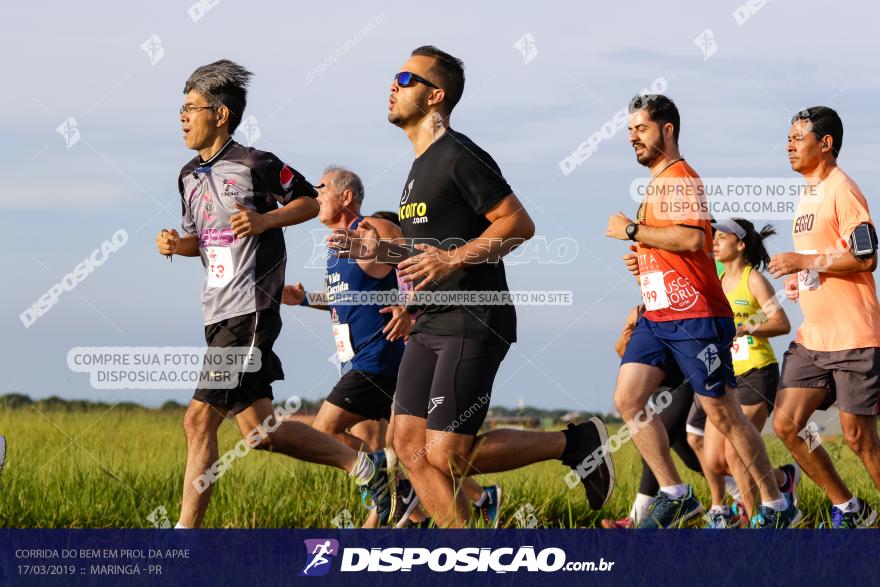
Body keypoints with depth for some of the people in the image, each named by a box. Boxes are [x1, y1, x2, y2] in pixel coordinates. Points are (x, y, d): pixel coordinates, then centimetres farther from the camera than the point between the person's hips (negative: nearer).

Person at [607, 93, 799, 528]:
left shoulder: (680, 178, -10)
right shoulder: (657, 182, 20)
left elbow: (692, 237, -26)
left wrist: (631, 231, -17)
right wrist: (643, 259, 15)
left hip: (695, 317, -9)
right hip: (656, 316, 9)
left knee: (723, 414, -4)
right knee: (627, 398, -5)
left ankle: (777, 507, 6)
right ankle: (675, 495, 0)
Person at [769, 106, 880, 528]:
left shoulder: (842, 191, -11)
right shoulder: (808, 195, 17)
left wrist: (803, 261, -17)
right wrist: (801, 281, 13)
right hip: (813, 337, 9)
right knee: (786, 425, 2)